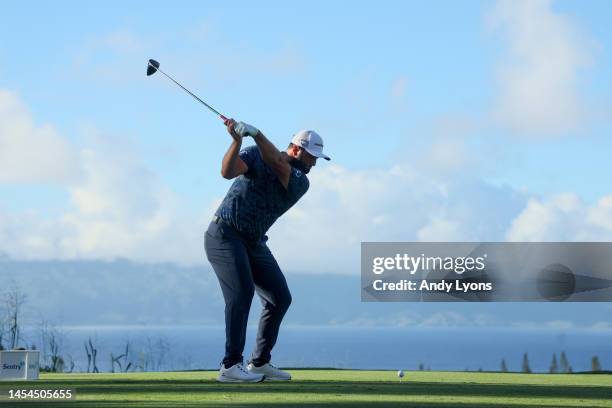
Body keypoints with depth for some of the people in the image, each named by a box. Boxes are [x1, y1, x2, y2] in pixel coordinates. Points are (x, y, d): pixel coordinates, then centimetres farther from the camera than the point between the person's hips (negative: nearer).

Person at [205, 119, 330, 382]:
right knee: (242, 290, -23)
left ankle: (259, 362, 13)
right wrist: (237, 139, -35)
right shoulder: (255, 154, -5)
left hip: (254, 242, 6)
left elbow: (278, 164, -22)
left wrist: (256, 134, -35)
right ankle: (230, 366, -24)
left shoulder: (300, 182, -2)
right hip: (224, 233, -6)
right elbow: (228, 171, -22)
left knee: (280, 297, 3)